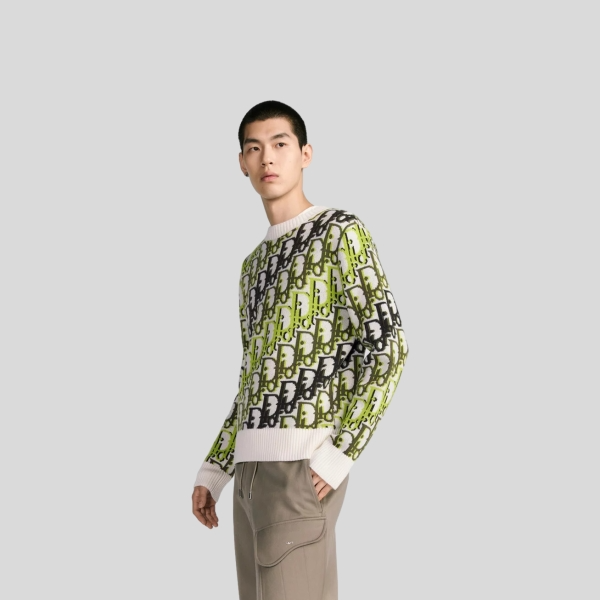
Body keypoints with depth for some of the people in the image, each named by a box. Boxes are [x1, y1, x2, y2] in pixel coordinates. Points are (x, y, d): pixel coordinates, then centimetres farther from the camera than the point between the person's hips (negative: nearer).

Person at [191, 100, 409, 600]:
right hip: (251, 466, 8)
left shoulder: (339, 231, -1)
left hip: (300, 465, -8)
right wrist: (214, 469, 17)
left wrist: (339, 452, -16)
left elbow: (387, 344, -10)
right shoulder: (255, 263, 22)